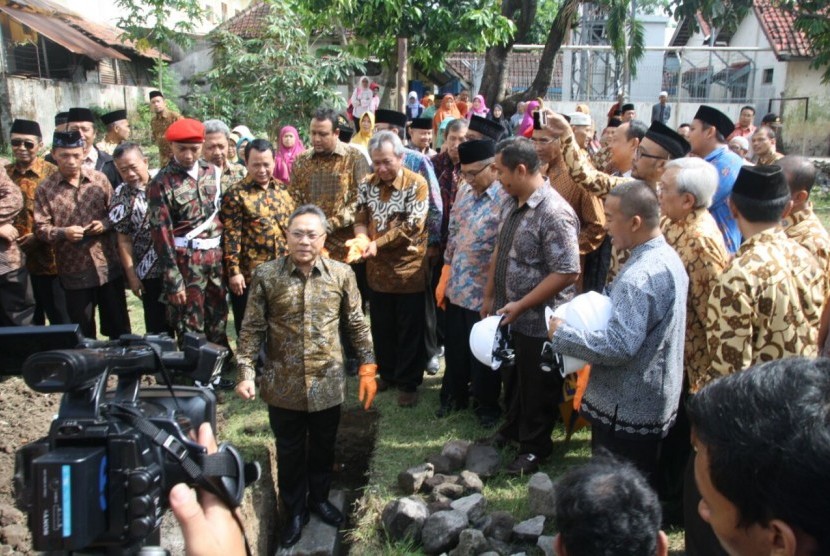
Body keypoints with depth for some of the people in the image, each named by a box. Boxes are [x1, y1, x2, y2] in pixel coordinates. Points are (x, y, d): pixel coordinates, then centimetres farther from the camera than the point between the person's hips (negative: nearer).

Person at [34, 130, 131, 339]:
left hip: (108, 265, 1)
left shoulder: (99, 179, 1)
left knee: (118, 325, 11)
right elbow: (40, 228, -2)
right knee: (82, 332, 11)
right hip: (74, 271, -1)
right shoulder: (45, 189, -2)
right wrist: (63, 232, -21)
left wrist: (105, 224, -12)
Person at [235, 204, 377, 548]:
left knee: (323, 447, 20)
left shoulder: (341, 274, -6)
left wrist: (368, 369, 0)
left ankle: (319, 498, 46)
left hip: (328, 383, 1)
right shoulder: (266, 275, -9)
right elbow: (252, 329, -4)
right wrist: (246, 372, -10)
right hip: (283, 386, -1)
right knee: (290, 451, 16)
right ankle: (295, 510, 39)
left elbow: (356, 325, 1)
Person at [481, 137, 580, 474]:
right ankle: (513, 427, 48)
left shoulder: (554, 214, -25)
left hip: (538, 321, -8)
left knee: (536, 388, 13)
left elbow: (567, 273, -26)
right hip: (508, 314, 8)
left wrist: (521, 306, -22)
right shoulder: (510, 203, 3)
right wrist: (489, 296, 13)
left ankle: (534, 447, 34)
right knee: (512, 379, 25)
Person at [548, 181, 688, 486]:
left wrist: (561, 333, -21)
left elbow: (619, 345, -31)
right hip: (652, 401, 10)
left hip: (627, 408, -10)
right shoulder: (666, 257, 6)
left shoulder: (641, 275, -27)